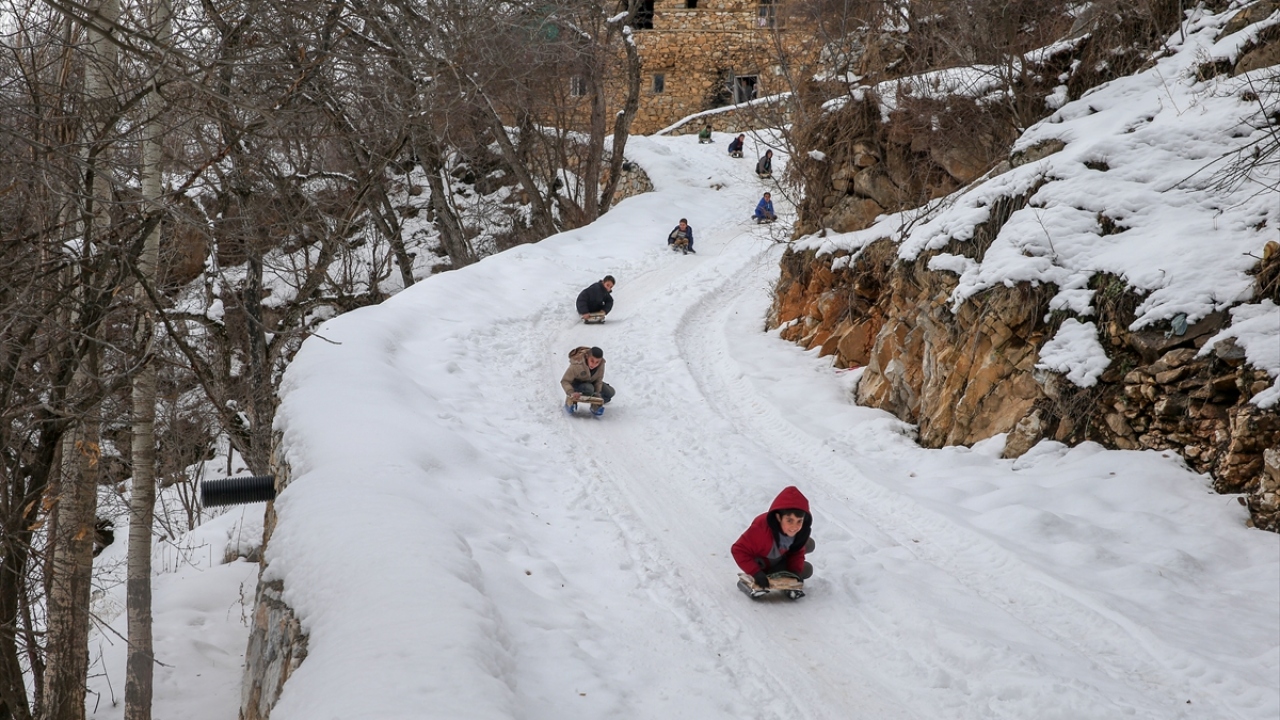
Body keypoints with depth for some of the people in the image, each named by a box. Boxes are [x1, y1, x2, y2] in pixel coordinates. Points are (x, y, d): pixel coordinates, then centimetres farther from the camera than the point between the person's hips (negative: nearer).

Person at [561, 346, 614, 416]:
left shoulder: (601, 364, -24)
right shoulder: (577, 365, -36)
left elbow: (599, 380, -11)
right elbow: (565, 381, -27)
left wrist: (597, 393, -24)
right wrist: (571, 393, -43)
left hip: (591, 382, 5)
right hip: (577, 384, -5)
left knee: (610, 392, -13)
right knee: (589, 389, -38)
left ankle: (595, 406, 11)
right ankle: (571, 401, -13)